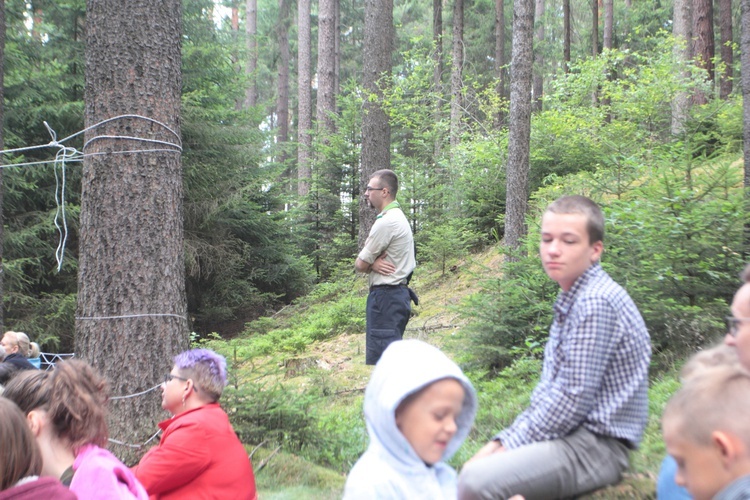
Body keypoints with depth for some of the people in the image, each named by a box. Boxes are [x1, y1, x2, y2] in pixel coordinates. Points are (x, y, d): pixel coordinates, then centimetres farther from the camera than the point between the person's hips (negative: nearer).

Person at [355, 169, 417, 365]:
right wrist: (373, 263, -6)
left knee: (379, 359, -10)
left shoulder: (386, 222, -15)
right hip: (397, 294, 10)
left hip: (385, 297, -10)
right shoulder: (397, 217, 18)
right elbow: (363, 263, 14)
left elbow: (360, 265, -12)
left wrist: (370, 264, 7)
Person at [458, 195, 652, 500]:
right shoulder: (572, 300, 15)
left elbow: (573, 399, -20)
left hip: (596, 444, -10)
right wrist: (502, 441, 8)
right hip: (570, 433, 10)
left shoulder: (596, 303, -17)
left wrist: (510, 446, -12)